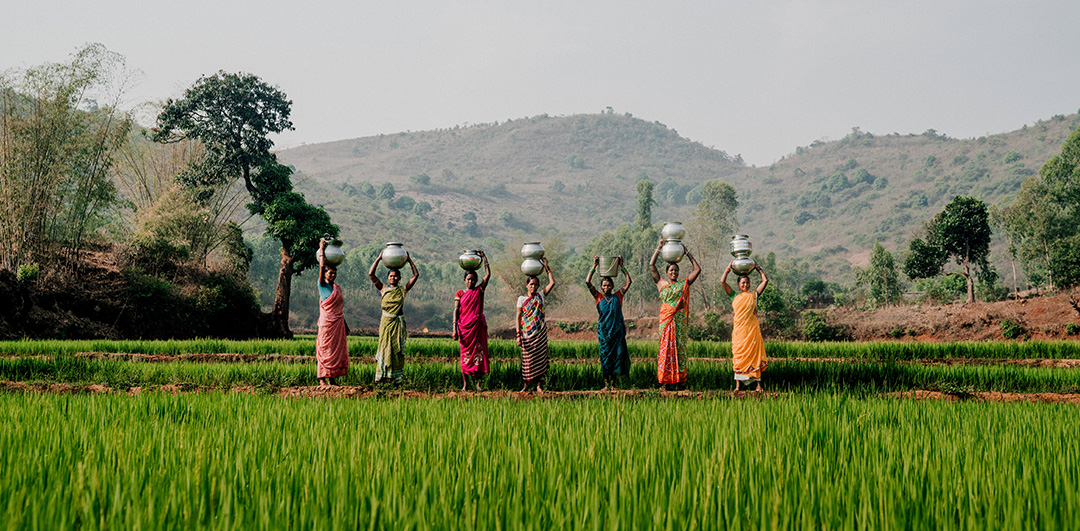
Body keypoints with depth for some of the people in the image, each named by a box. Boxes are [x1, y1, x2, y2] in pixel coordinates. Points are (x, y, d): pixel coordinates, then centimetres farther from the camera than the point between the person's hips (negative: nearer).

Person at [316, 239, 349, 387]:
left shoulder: (337, 287, 15)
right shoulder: (323, 285, -2)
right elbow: (322, 266, -13)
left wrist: (345, 325, 20)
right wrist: (322, 250, -5)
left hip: (338, 322, 7)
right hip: (326, 322, -6)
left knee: (338, 350, 6)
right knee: (325, 350, -5)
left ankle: (332, 379, 12)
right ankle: (322, 379, -1)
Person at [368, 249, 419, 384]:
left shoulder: (403, 290, 7)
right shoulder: (383, 289, 6)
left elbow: (416, 275, 4)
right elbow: (371, 274, 0)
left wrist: (409, 260, 5)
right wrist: (379, 258, 1)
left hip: (399, 322, 1)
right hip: (386, 322, 0)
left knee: (398, 349, 1)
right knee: (384, 347, -2)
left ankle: (397, 377, 5)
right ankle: (381, 376, 0)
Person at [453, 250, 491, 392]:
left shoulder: (479, 290, 8)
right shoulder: (460, 293, 7)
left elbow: (488, 275, 1)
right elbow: (456, 310, 1)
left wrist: (484, 258, 0)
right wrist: (454, 328, -8)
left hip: (478, 326, 1)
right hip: (464, 327, 0)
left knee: (479, 353, -2)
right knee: (465, 354, 1)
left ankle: (477, 381, 4)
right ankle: (465, 383, 4)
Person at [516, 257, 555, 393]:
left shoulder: (540, 295, 7)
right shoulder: (521, 299, 3)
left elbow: (552, 282, 2)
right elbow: (518, 317, 1)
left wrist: (547, 267, 4)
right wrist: (518, 334, -6)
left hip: (540, 332, 1)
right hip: (527, 333, -1)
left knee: (540, 357, 0)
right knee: (528, 358, 0)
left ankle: (539, 385, 6)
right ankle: (526, 384, 10)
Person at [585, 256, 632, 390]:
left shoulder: (617, 296, 8)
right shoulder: (599, 297, 6)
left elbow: (629, 282, 5)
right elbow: (588, 282, -3)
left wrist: (622, 267, 2)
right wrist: (594, 266, -2)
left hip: (617, 330, 1)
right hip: (604, 331, -1)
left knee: (618, 354, -2)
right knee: (605, 355, -1)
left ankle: (613, 383, 7)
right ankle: (606, 384, 3)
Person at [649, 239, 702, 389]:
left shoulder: (684, 284, 11)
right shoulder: (661, 283, 10)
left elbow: (697, 269, 10)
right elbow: (651, 266, 5)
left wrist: (687, 253, 9)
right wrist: (659, 248, 5)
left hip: (680, 320, 1)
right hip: (666, 320, -1)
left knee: (680, 347, 1)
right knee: (666, 346, -3)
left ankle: (680, 378, 4)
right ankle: (665, 379, -3)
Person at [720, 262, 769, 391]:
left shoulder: (754, 295, 12)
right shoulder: (735, 296, 11)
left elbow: (765, 280, 12)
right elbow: (722, 281, 7)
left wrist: (757, 268, 17)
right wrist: (729, 267, 14)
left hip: (753, 329, 0)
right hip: (739, 330, 0)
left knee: (755, 354, -3)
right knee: (738, 356, -2)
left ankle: (758, 384, -2)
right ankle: (738, 384, 1)